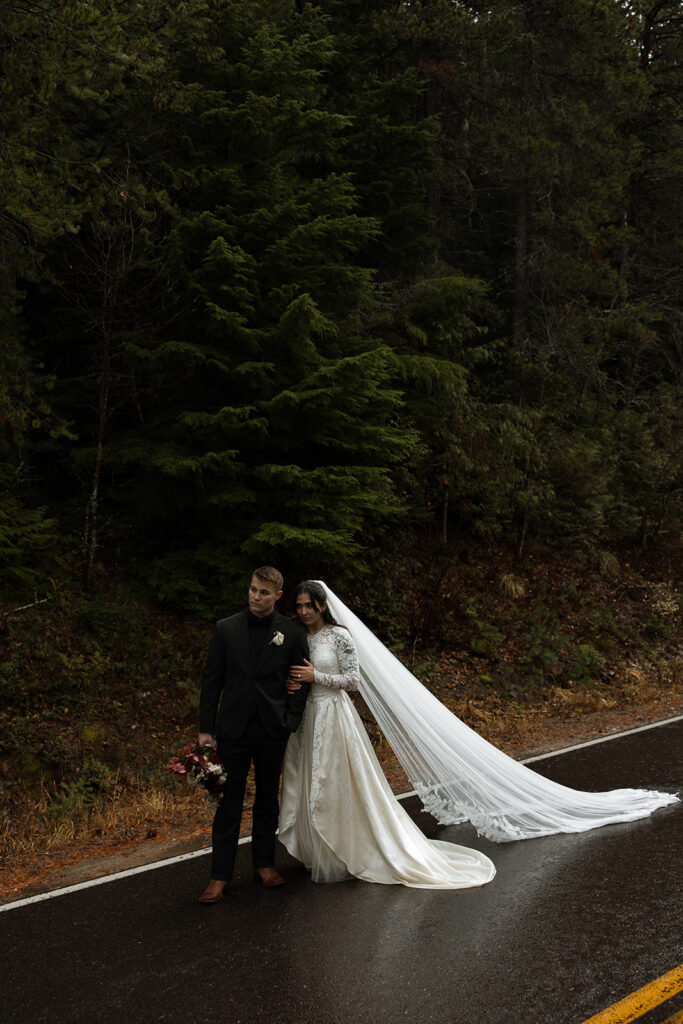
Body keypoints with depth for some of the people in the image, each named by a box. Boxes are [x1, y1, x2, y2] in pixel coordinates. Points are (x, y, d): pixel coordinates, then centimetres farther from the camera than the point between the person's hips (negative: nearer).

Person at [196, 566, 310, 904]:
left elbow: (301, 682, 6)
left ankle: (264, 863, 27)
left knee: (268, 800, 13)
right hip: (233, 730, -1)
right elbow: (211, 679, 2)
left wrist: (290, 723, -3)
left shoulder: (292, 633, 0)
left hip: (272, 730, 1)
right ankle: (220, 875, 8)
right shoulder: (226, 629, 0)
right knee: (229, 802, 2)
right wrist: (205, 728, 0)